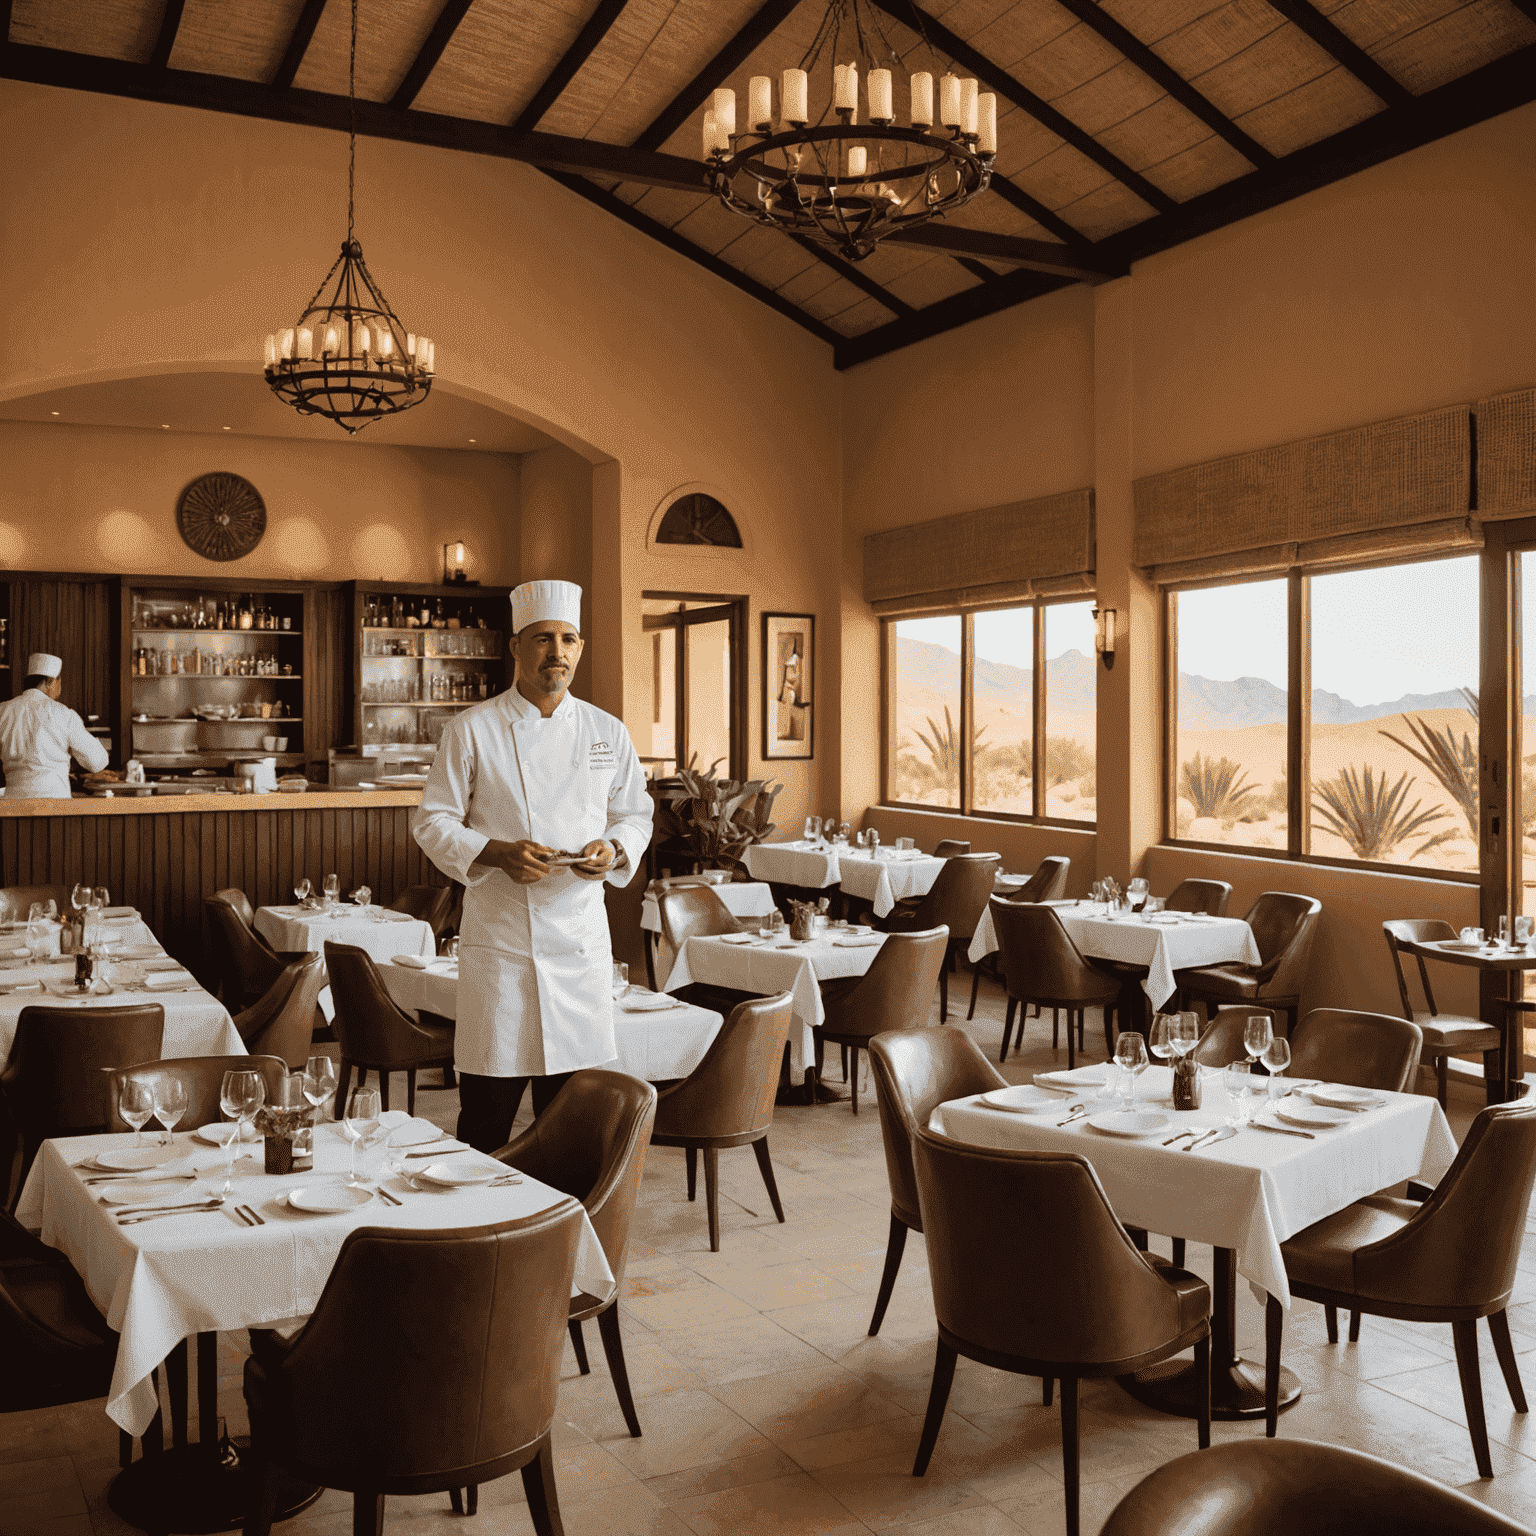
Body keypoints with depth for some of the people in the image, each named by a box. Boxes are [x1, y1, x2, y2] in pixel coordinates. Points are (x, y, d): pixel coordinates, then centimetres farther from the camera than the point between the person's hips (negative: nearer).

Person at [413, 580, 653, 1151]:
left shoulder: (608, 733, 7)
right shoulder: (472, 730, -2)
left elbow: (635, 815, 14)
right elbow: (433, 822, -1)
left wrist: (615, 849, -8)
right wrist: (496, 854, -17)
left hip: (582, 938, 3)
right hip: (499, 938, -3)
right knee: (487, 1110, 2)